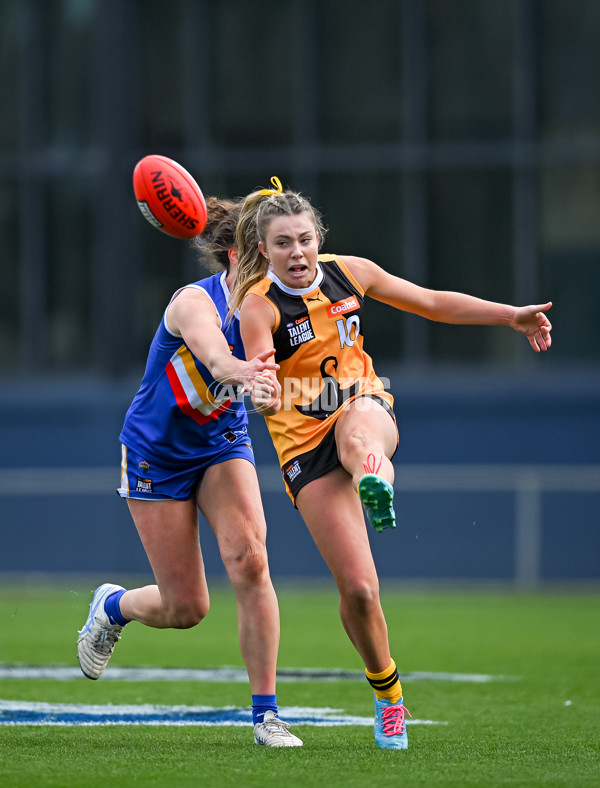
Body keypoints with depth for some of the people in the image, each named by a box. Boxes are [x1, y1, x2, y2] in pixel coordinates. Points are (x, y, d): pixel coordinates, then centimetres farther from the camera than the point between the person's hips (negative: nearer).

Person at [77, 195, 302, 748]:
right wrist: (241, 370, -75)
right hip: (157, 452, -4)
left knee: (249, 561, -21)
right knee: (186, 608, -1)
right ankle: (113, 607, 35)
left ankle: (266, 712, -13)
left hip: (223, 443, 4)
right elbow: (213, 355, -51)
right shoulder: (197, 302, -29)